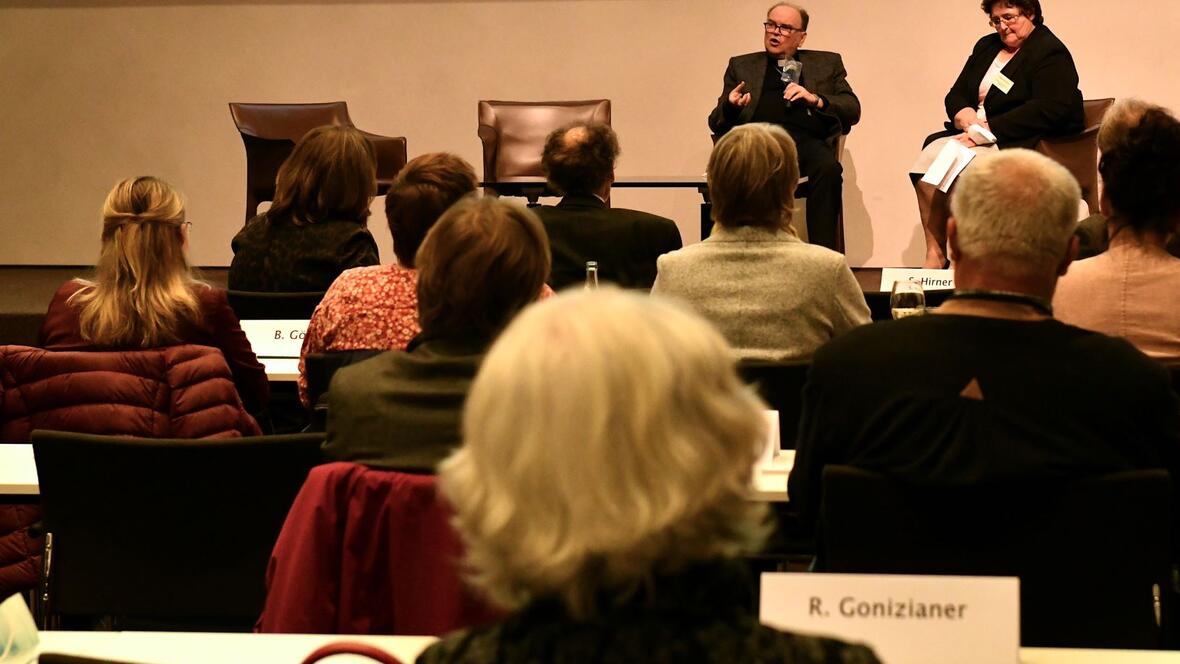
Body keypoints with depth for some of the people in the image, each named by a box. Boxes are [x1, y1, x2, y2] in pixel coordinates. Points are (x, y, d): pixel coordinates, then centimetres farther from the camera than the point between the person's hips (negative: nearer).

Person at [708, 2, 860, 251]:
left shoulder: (827, 63, 26)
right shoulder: (741, 66, 27)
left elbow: (852, 110, 15)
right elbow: (716, 123, 18)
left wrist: (816, 99, -5)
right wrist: (730, 107, -6)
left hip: (806, 139, 0)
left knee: (828, 167, -35)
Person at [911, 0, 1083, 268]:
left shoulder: (1051, 53, -5)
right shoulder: (986, 46, 20)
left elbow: (1048, 111, -19)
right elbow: (955, 95, 19)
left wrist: (988, 128, -22)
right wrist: (964, 115, -7)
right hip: (977, 134, 7)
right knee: (932, 151, -21)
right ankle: (934, 254, -22)